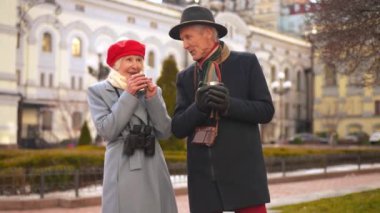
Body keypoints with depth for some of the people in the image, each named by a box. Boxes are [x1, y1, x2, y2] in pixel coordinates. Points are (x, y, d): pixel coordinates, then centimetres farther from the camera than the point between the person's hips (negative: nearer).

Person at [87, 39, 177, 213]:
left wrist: (152, 98, -6)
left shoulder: (152, 89, 12)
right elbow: (107, 130, -10)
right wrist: (128, 95, -10)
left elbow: (165, 132, 4)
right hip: (122, 170, -3)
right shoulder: (98, 91, 3)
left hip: (153, 168, 3)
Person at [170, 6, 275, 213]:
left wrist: (229, 105, -18)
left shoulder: (246, 62, 2)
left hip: (243, 170, -3)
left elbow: (266, 111, -2)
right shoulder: (185, 77, 11)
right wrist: (198, 107, -16)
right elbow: (178, 128, 4)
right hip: (203, 174, 3)